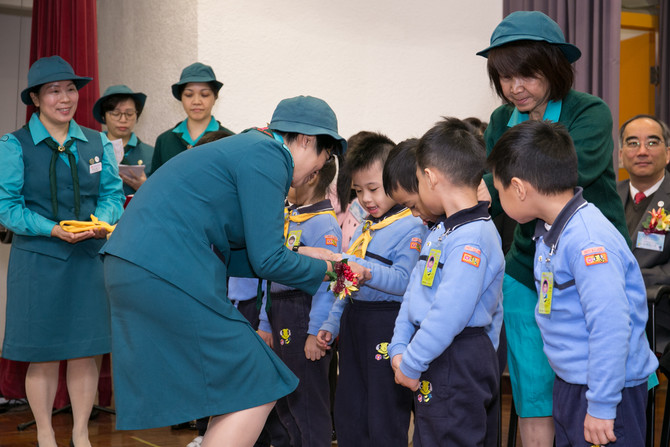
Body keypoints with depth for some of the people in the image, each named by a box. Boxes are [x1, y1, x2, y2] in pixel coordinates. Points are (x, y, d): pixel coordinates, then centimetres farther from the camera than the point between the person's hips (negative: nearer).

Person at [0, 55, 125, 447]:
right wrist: (53, 229, -19)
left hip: (89, 258, 3)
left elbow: (112, 194, 7)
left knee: (85, 351, 5)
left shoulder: (97, 143, 9)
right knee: (42, 355, 4)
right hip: (38, 259, -2)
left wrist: (103, 222, -15)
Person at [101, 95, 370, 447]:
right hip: (167, 272, -10)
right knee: (255, 392, -4)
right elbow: (267, 260, -9)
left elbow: (234, 257, 22)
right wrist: (326, 269, 7)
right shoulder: (267, 156, -7)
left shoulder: (246, 148, 23)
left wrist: (303, 257, 21)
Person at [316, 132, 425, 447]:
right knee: (348, 414, 14)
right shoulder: (364, 228, 17)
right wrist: (332, 323, 19)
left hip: (387, 325, -8)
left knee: (385, 422, -1)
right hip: (353, 324, 8)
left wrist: (351, 264, -25)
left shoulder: (411, 227, -10)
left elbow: (402, 282, -22)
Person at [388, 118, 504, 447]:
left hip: (458, 365, -10)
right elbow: (414, 291, 13)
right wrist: (399, 350, 6)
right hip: (437, 360, 10)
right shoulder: (441, 230, 11)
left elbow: (449, 312, -26)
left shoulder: (472, 239, -21)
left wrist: (411, 364, -18)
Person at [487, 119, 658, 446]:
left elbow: (610, 328, -28)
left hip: (608, 390, -9)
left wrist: (602, 406, -24)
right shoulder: (550, 230, 5)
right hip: (568, 383, 9)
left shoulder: (589, 242, -26)